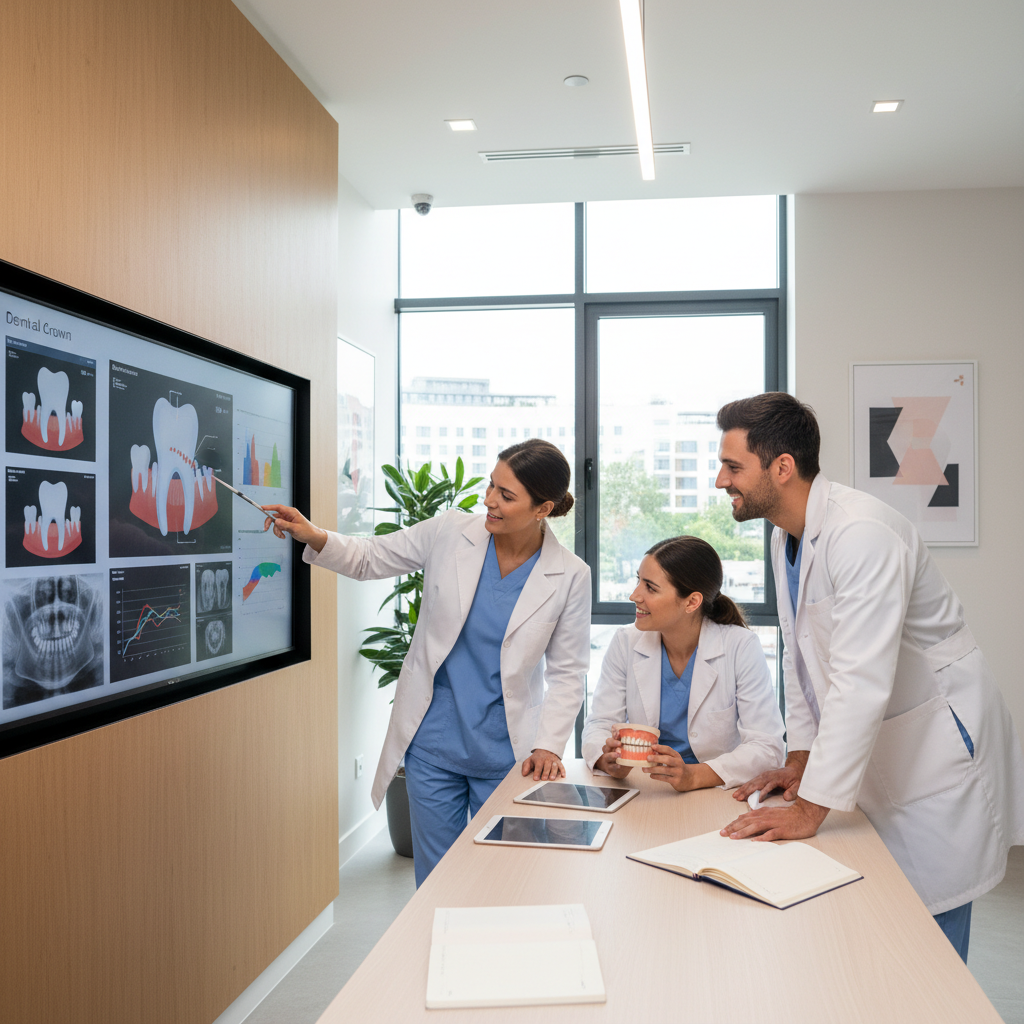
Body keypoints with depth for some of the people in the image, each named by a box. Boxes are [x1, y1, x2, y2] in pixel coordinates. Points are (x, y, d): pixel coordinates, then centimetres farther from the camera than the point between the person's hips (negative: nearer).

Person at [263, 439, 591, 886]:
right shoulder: (450, 532, -6)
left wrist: (549, 746, -10)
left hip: (506, 753, -1)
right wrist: (315, 537, -13)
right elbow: (369, 558, 5)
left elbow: (567, 672, -1)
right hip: (433, 746, 1)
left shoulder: (570, 576, -8)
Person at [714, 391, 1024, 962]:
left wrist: (810, 808, -27)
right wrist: (801, 761, 8)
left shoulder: (861, 533, -26)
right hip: (877, 761, 8)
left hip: (937, 758, -8)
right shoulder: (786, 538, 4)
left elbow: (861, 683, -30)